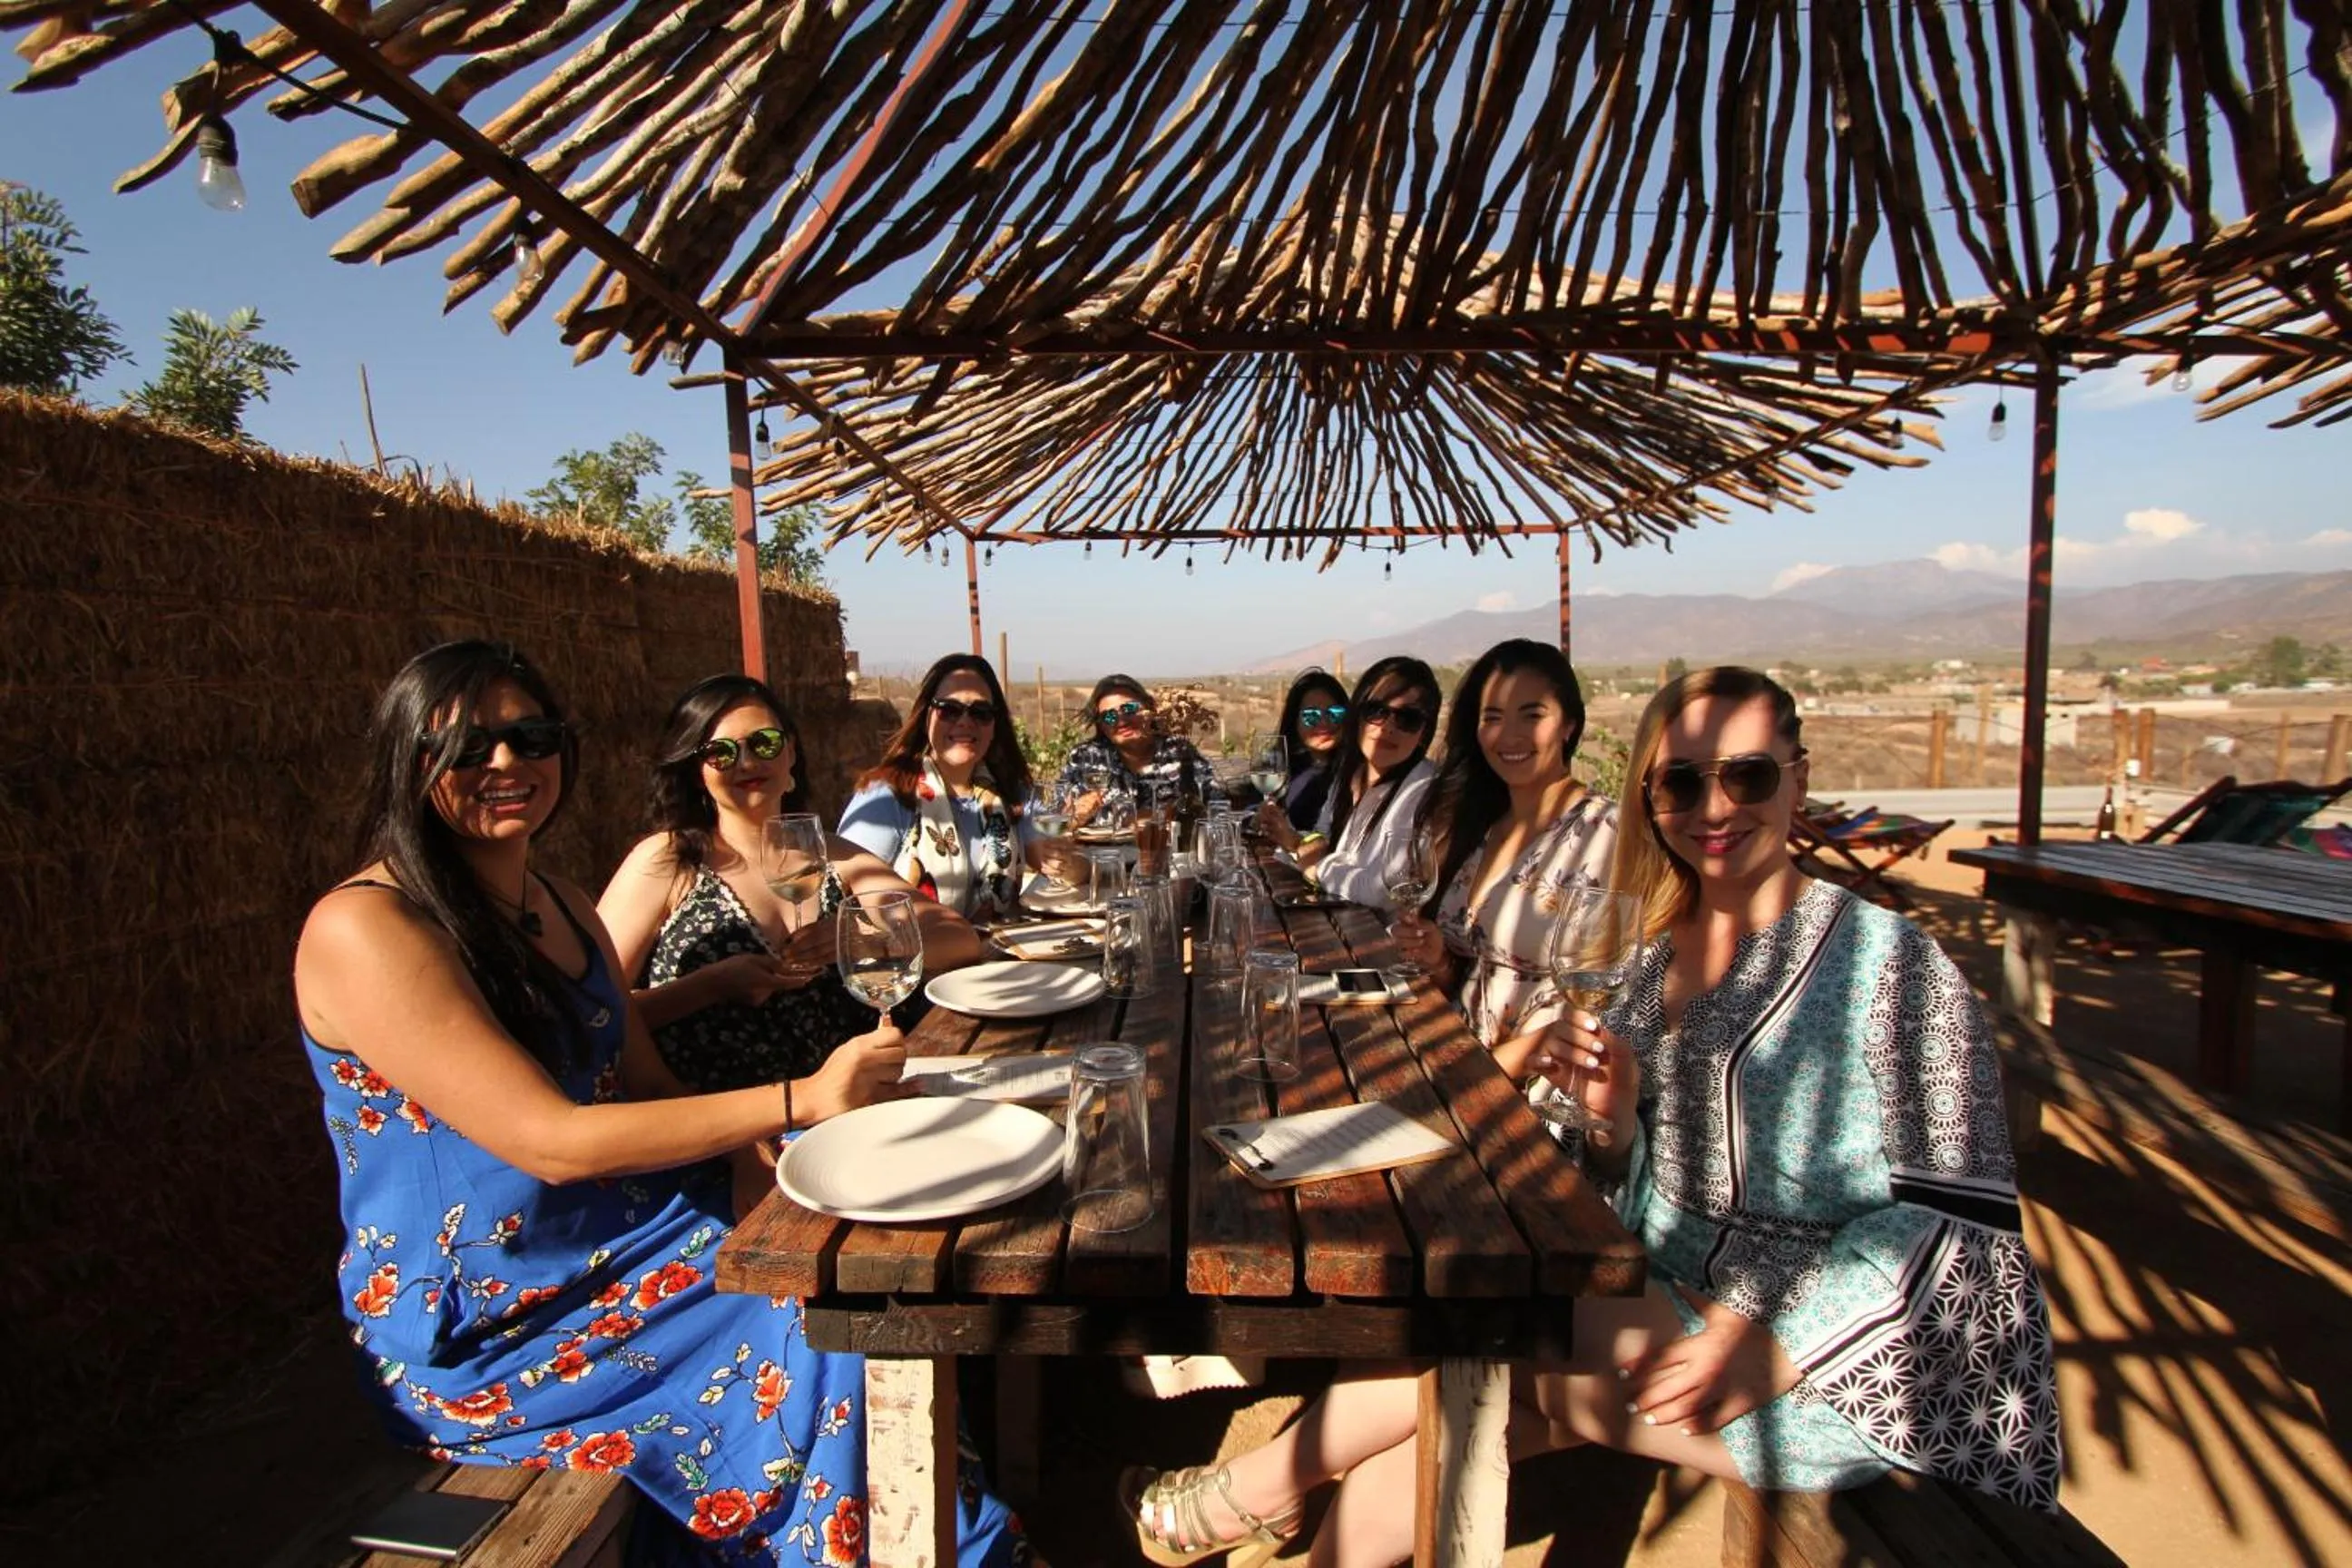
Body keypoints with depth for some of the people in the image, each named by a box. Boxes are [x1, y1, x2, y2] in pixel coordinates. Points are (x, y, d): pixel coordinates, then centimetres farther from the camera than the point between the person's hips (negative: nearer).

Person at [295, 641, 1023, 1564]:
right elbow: (548, 1140, -23)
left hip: (626, 1239, 7)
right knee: (827, 1349, -18)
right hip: (477, 1335, -6)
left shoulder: (560, 903, 9)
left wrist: (798, 1139, -9)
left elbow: (648, 1090, 9)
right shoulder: (363, 928, -16)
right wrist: (801, 1099, -27)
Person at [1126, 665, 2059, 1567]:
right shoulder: (1662, 961, 5)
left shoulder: (1883, 957, -12)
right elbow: (1648, 1202, 8)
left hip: (1846, 1362, -5)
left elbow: (1963, 1213, -16)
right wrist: (1613, 1118, -15)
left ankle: (1262, 1485, 6)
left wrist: (1773, 1348, -26)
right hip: (1678, 1314, 6)